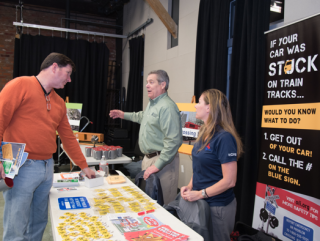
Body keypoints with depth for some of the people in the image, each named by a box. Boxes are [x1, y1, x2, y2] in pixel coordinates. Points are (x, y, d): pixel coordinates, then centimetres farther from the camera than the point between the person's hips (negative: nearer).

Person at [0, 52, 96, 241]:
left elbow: (68, 137, 18)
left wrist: (84, 166, 19)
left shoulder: (59, 103, 14)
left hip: (47, 167, 7)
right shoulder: (21, 85, -6)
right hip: (22, 167, -7)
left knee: (39, 223, 15)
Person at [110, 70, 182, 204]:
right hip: (148, 158, 10)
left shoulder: (167, 107, -21)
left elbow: (173, 141, -26)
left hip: (162, 160, -10)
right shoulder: (151, 104, 13)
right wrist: (124, 115, 38)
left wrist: (158, 165, -25)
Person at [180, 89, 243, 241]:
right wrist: (190, 187, 1)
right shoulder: (204, 133, 5)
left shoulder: (224, 137, -21)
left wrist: (200, 194, -19)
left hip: (218, 206, -8)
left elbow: (229, 181, -22)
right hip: (200, 202, 8)